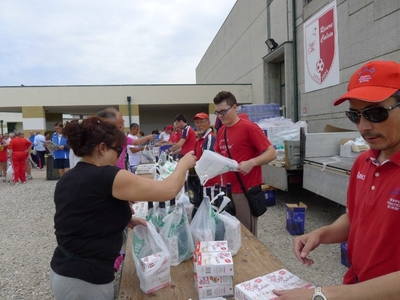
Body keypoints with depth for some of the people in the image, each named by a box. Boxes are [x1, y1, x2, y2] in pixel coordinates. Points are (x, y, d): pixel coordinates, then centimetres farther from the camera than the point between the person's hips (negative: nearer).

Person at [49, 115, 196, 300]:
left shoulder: (67, 179, 2)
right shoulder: (106, 177, -23)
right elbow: (168, 190, -20)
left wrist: (125, 220, 9)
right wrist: (184, 164, -2)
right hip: (85, 282, -8)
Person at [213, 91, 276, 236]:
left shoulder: (249, 127, -12)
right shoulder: (221, 131, 9)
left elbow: (272, 153, -14)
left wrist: (251, 163, -29)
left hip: (246, 191, -7)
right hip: (227, 190, 7)